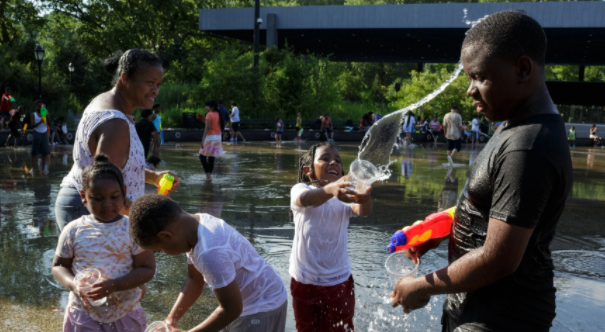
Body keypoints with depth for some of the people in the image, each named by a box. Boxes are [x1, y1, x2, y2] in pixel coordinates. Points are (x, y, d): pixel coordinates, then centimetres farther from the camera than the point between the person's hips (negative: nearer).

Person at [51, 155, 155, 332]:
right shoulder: (73, 230, -4)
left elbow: (147, 269, -10)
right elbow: (59, 266, 5)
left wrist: (114, 285, -24)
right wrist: (73, 284, -16)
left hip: (126, 312, -1)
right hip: (84, 313, 1)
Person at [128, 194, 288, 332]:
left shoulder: (210, 252, -35)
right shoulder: (196, 225, -7)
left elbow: (231, 309, -25)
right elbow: (195, 280, 6)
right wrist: (171, 319, -2)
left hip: (262, 308, -9)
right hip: (247, 303, 9)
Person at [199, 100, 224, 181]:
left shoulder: (209, 114, -11)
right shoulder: (218, 114, 10)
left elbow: (207, 128, -19)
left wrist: (203, 139, -21)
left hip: (210, 137, -7)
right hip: (218, 137, 7)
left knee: (202, 156, 1)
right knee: (212, 157, 10)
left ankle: (208, 175, -9)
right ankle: (209, 176, 12)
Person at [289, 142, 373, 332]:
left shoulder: (345, 195, -6)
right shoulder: (300, 189, -13)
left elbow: (362, 211, -28)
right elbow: (306, 199, -37)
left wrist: (365, 199, -53)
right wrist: (330, 189, -60)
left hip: (339, 281, 1)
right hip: (305, 281, -1)